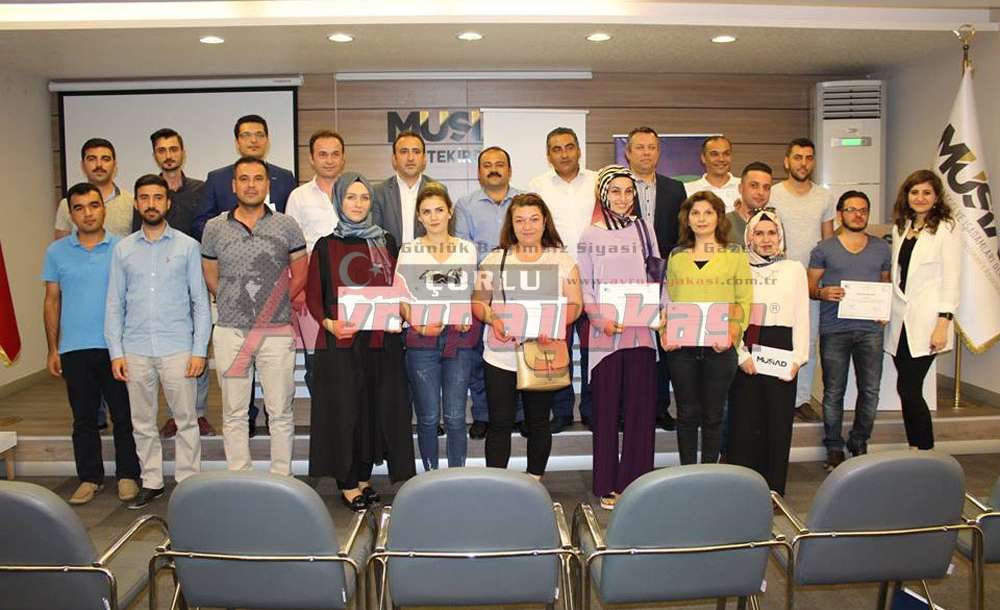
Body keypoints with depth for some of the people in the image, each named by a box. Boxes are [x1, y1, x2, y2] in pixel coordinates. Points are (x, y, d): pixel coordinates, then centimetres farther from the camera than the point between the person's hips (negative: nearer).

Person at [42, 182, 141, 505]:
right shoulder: (56, 252, 5)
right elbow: (52, 302, 9)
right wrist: (53, 349, 6)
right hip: (75, 349, 2)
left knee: (124, 415, 5)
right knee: (83, 418, 10)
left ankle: (127, 475, 18)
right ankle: (89, 478, 22)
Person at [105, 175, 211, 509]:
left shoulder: (187, 246, 2)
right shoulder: (122, 249, 8)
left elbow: (200, 301, 0)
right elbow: (114, 304, 8)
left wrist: (199, 350, -6)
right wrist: (116, 351, 1)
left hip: (178, 349, -2)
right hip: (135, 351, 3)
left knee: (186, 420, 3)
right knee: (142, 423, 11)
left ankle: (188, 482, 15)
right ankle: (151, 482, 24)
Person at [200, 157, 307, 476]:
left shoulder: (286, 226, 2)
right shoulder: (214, 228, 6)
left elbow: (300, 276, 10)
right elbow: (210, 279, 15)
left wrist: (275, 304, 10)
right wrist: (236, 305, 13)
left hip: (277, 332, -1)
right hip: (230, 333, 1)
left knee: (280, 412, 5)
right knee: (234, 413, 8)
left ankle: (282, 479, 16)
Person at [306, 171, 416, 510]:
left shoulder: (386, 242, 9)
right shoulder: (325, 246, 4)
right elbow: (313, 296, 3)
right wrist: (329, 323, -15)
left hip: (381, 340, 2)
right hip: (339, 341, -2)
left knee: (376, 407, 7)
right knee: (344, 409, 1)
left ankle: (364, 476, 22)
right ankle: (347, 482, 15)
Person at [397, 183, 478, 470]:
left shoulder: (467, 249, 9)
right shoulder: (409, 250, 4)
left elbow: (474, 294, 13)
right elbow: (402, 299, 2)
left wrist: (467, 320, -6)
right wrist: (420, 326, -13)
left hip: (459, 340, 1)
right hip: (421, 342, -1)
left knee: (455, 417, 2)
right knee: (428, 417, 5)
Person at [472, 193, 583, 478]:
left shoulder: (562, 261, 5)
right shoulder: (494, 260, 7)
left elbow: (574, 304, 1)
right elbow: (477, 301, 7)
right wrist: (491, 318, -14)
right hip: (500, 356, 0)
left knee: (538, 422, 12)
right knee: (499, 422, 2)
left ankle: (535, 482, 27)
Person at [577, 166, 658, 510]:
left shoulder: (644, 229, 11)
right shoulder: (591, 236, 4)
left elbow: (656, 276, 12)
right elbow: (584, 287, 2)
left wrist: (659, 311, -2)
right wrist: (601, 319, -12)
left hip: (641, 330, 2)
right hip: (605, 332, -2)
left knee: (641, 407, 3)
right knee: (607, 409, 2)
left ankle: (636, 482, 13)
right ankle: (608, 486, 12)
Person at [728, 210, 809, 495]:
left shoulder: (794, 269, 11)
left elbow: (802, 316, 7)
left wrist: (798, 357, -3)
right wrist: (741, 353, -8)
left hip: (781, 348, 1)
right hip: (745, 349, -1)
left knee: (778, 418, 1)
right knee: (744, 418, -1)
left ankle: (773, 488, 10)